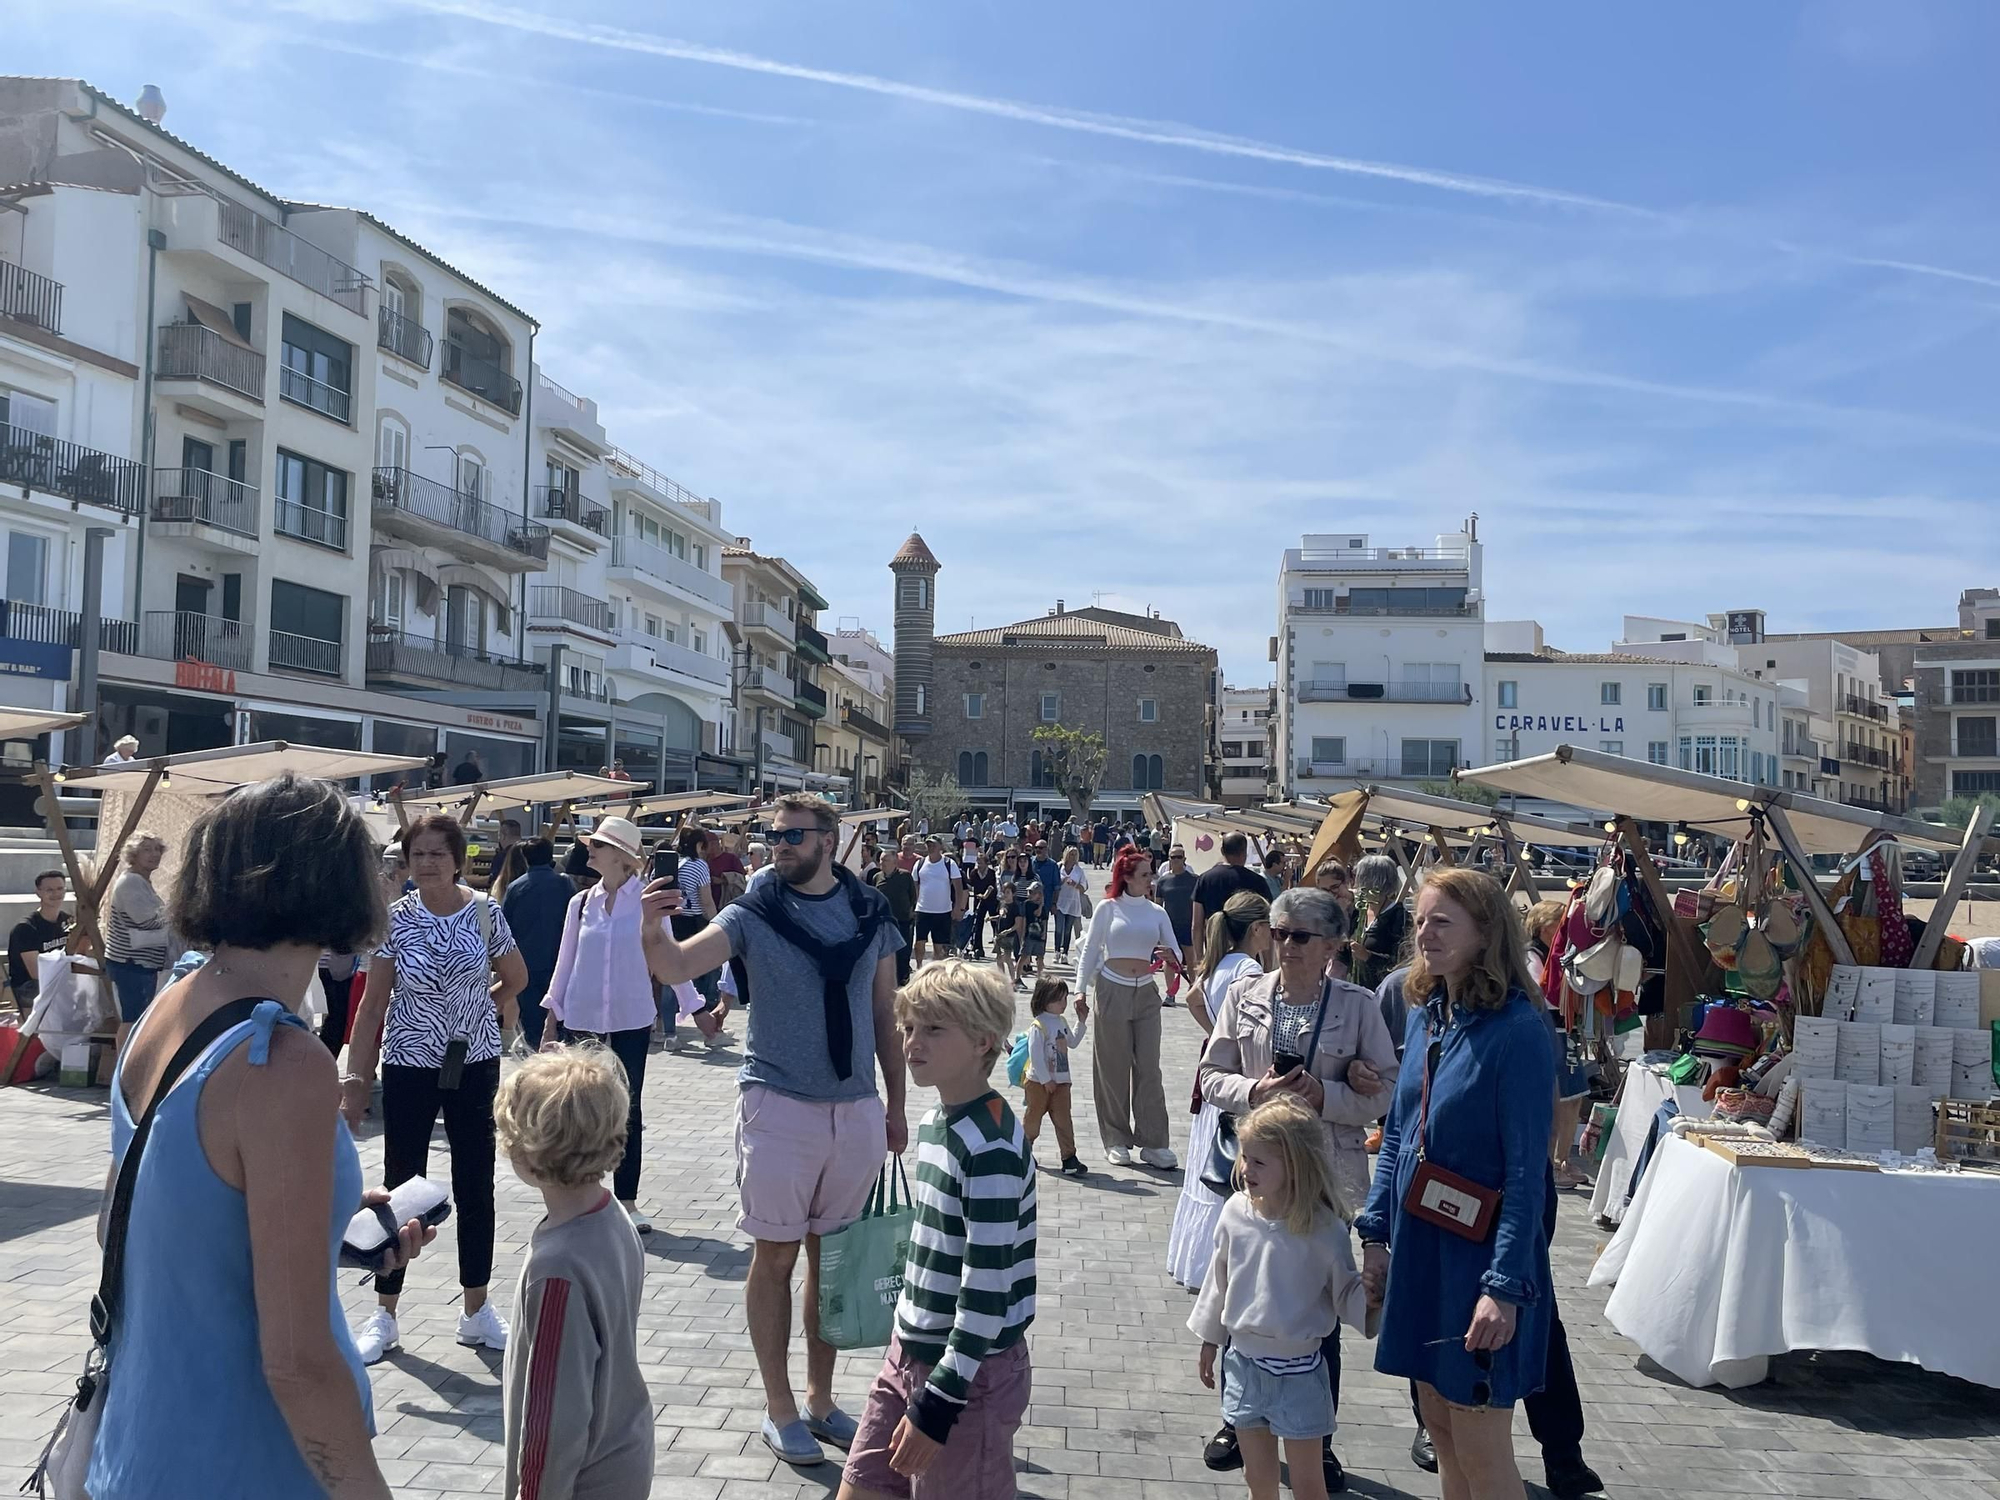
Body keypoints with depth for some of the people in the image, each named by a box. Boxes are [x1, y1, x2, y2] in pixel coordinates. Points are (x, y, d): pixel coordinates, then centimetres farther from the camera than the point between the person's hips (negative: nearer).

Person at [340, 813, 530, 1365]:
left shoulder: (485, 913, -5)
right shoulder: (395, 919, -7)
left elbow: (516, 978, 11)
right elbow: (373, 1003, -5)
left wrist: (474, 1012, 7)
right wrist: (354, 1079, -7)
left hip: (475, 1064, 1)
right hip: (410, 1066, -1)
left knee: (476, 1187, 9)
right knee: (402, 1188, 6)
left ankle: (477, 1310, 22)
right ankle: (384, 1315, 21)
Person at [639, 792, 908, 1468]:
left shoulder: (871, 913, 3)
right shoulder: (752, 915, -7)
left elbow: (885, 1015, 9)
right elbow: (676, 966, -21)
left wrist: (896, 1104, 10)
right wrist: (653, 928, -43)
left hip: (857, 1108, 3)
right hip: (780, 1105, -3)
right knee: (775, 1256, 6)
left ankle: (821, 1398, 30)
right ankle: (779, 1407, 22)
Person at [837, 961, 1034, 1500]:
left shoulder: (991, 1146, -22)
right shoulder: (933, 1123, 5)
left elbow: (988, 1286, -22)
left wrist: (939, 1404, -20)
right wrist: (908, 1346, 20)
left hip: (969, 1370, -8)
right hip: (911, 1352, 8)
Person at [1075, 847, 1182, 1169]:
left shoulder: (1157, 913, 8)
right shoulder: (1108, 908, 0)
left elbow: (1177, 952, 6)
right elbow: (1090, 950, 2)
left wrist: (1170, 955, -18)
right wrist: (1081, 990, -3)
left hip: (1146, 994, 3)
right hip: (1112, 990, -3)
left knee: (1149, 1068, 1)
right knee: (1114, 1067, 2)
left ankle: (1152, 1142, 5)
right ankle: (1116, 1141, 12)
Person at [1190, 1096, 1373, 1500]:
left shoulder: (1323, 1228, -20)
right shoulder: (1236, 1212, -8)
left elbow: (1346, 1293, -9)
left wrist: (1371, 1298, -31)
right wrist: (1209, 1341, 15)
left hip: (1297, 1372, -4)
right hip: (1243, 1361, 4)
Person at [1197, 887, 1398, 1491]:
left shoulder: (1358, 1005, -7)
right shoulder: (1244, 995, -1)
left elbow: (1386, 1093, -6)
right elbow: (1211, 1077, 2)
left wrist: (1325, 1095, -20)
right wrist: (1254, 1091, -17)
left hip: (1327, 1175, -1)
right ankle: (1239, 1419, 34)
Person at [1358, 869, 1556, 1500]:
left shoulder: (1517, 1030, -18)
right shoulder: (1427, 1017, 4)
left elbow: (1526, 1171, -19)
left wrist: (1505, 1287, -21)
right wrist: (1377, 1233, 7)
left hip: (1480, 1258, -7)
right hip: (1417, 1249, 7)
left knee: (1480, 1447, 5)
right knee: (1440, 1428, 18)